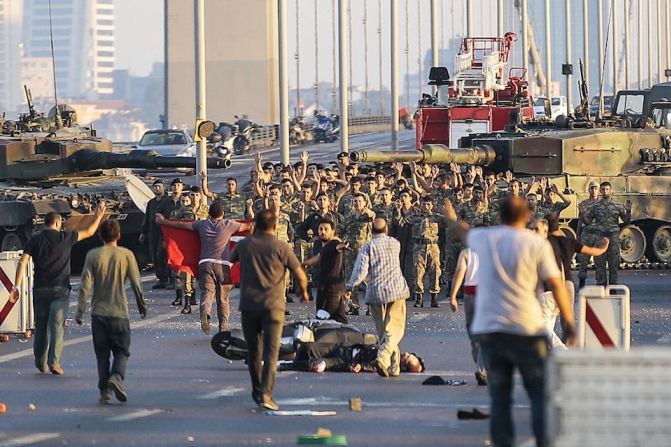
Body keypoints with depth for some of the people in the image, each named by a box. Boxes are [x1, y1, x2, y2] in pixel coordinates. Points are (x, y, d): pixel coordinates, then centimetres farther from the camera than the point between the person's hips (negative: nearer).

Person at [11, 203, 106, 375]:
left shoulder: (35, 241, 5)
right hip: (60, 289, -2)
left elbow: (22, 262, -5)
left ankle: (41, 363, 21)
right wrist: (98, 217, 26)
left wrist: (17, 286, -7)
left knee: (40, 325, 13)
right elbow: (89, 232, 11)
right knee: (57, 325, -7)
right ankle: (54, 361, -20)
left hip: (40, 289, 3)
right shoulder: (65, 237, -1)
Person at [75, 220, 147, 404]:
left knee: (102, 354, 8)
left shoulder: (93, 255, -1)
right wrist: (141, 305, 14)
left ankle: (105, 392, 3)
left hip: (98, 312, 1)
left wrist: (80, 310, 0)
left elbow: (85, 284, -5)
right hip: (119, 312, -1)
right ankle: (116, 377, -19)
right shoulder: (126, 254, -2)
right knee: (122, 351, 8)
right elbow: (136, 282, 0)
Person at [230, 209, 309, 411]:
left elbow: (231, 260, 27)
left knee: (253, 350, 15)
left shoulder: (244, 245, 5)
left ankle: (257, 391, 26)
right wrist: (303, 291, 20)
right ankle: (266, 394, -19)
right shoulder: (280, 247, -4)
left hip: (248, 304, 3)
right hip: (273, 304, -3)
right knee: (271, 350, -6)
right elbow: (300, 275, -1)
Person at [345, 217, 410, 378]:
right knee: (395, 330, -3)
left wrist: (350, 286, 0)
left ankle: (394, 366, 12)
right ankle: (382, 357, -26)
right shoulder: (395, 244, 7)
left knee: (382, 331, 11)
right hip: (396, 290, 0)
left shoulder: (367, 247, -2)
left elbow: (361, 271, -12)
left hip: (375, 293, 0)